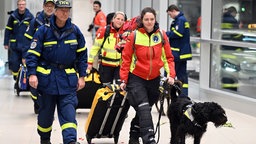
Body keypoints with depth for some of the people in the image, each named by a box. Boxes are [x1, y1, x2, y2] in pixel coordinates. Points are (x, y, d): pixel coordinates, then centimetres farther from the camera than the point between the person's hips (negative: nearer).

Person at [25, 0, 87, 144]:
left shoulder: (75, 31, 3)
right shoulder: (44, 31, -4)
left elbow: (82, 54, 10)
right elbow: (33, 53, -4)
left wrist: (82, 76, 6)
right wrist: (32, 74, -14)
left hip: (68, 79, 1)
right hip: (47, 78, -1)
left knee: (69, 112, -9)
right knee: (46, 112, 10)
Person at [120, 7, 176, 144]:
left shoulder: (161, 35, -2)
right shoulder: (134, 36, -9)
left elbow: (168, 57, 5)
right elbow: (126, 59, -3)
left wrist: (171, 75, -6)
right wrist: (124, 79, -5)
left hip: (154, 79, 3)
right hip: (136, 79, -3)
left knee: (144, 110, 15)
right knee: (144, 109, -17)